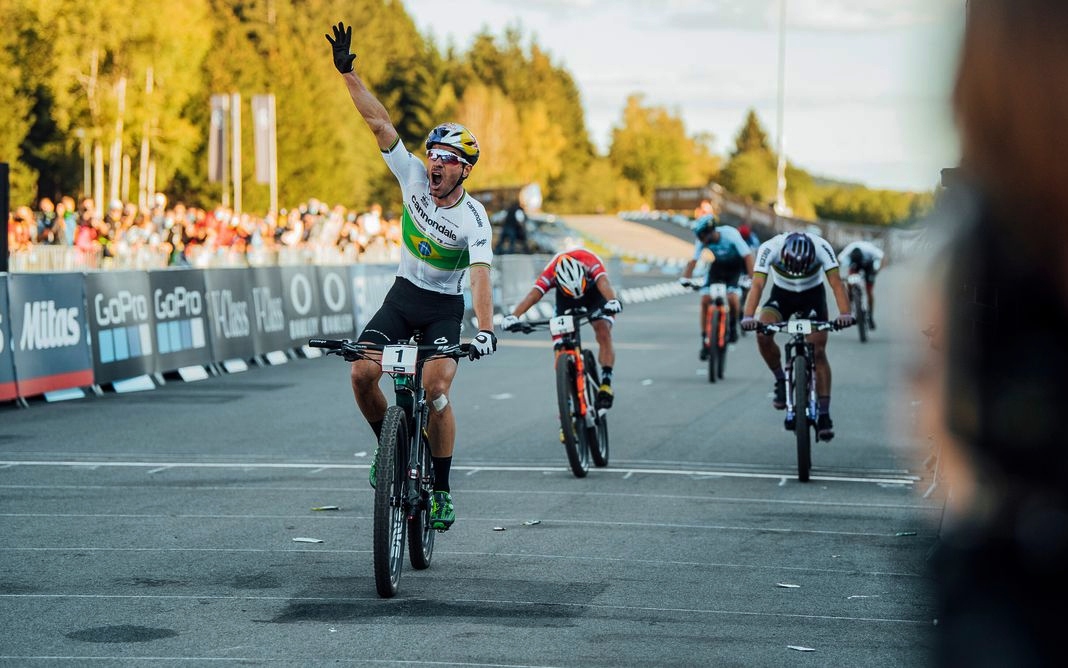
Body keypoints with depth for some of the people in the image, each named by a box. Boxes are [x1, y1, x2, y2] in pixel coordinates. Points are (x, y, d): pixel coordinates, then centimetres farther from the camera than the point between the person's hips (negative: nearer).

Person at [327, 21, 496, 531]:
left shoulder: (474, 220, -20)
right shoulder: (415, 178, -10)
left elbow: (480, 278, -32)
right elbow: (379, 122, -13)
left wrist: (485, 331, -47)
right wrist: (347, 72, -19)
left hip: (444, 308, -4)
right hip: (403, 296, 4)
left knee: (435, 391, -22)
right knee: (362, 373, -17)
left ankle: (441, 490, -6)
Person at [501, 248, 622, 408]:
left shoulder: (590, 262, -40)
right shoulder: (551, 273, -36)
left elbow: (603, 282, -55)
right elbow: (533, 294, -48)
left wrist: (612, 301, -76)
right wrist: (513, 316, -64)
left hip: (594, 291, -1)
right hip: (565, 298, 2)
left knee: (604, 333, -25)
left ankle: (606, 382, -20)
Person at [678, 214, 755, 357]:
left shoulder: (730, 234, -31)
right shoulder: (702, 240, -21)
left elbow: (748, 255, -31)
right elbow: (693, 260, -22)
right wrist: (685, 278, -39)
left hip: (736, 266, -3)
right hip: (717, 267, 3)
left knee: (732, 298, -26)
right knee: (705, 300, -12)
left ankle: (733, 325, 5)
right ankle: (705, 340, -3)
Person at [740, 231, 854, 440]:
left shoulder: (821, 247, -31)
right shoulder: (769, 248, -32)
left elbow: (836, 282, -37)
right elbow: (758, 284, -39)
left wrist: (845, 313, -53)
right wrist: (748, 316, -54)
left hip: (813, 295, 0)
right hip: (781, 295, 1)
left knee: (818, 351, -12)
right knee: (763, 335, -26)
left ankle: (824, 414, -5)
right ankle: (781, 380, -1)